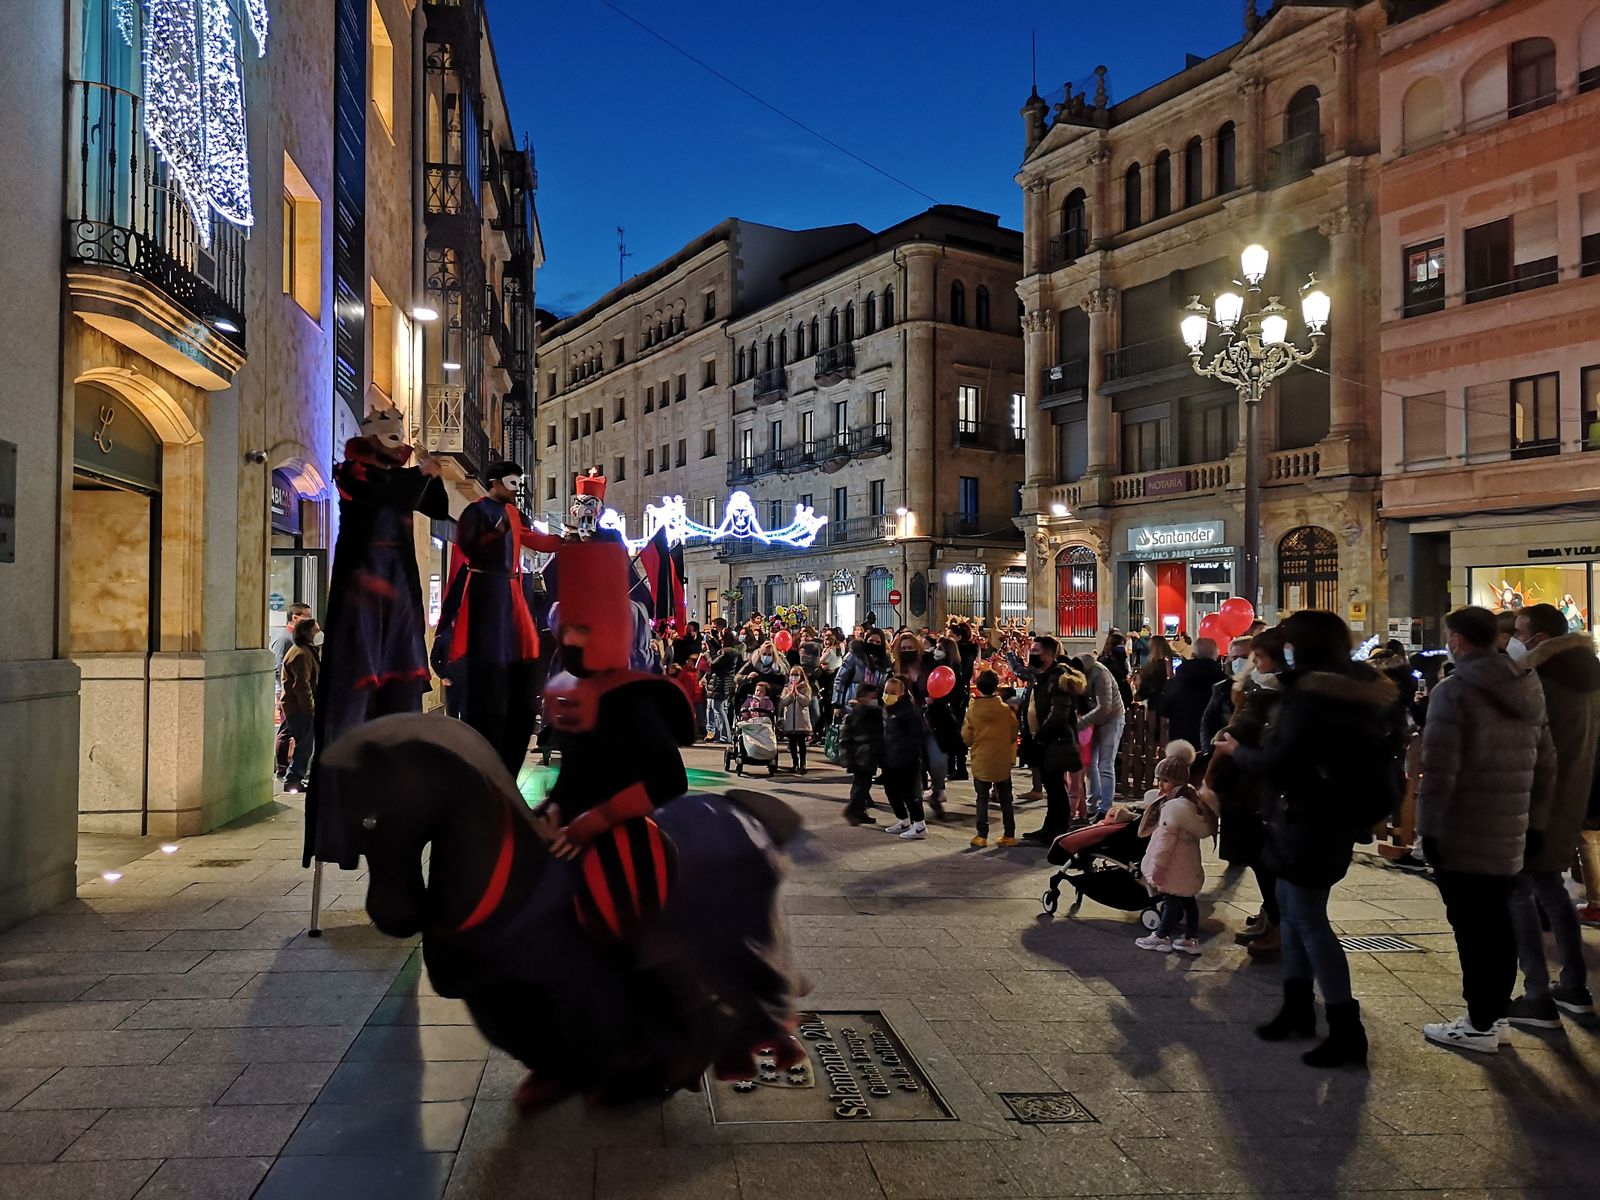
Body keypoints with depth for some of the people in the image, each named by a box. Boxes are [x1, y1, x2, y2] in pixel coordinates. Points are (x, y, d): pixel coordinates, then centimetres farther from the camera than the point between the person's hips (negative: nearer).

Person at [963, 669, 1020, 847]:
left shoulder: (972, 709, -10)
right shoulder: (1005, 709, -6)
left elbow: (966, 737, -5)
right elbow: (1013, 734, 3)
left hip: (981, 760, -1)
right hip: (1003, 761, 1)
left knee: (982, 799, 7)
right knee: (1005, 799, 10)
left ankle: (982, 836, 5)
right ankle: (1009, 835, 12)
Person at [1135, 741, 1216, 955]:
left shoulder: (1173, 807, -25)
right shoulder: (1192, 798, 5)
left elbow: (1165, 840, -24)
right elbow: (1204, 828, 17)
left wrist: (1158, 865, -17)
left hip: (1175, 865, -9)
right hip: (1188, 863, 9)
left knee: (1171, 900, 3)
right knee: (1188, 899, 15)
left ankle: (1162, 937, 15)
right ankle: (1191, 939, 22)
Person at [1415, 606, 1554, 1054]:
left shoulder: (1454, 691, -14)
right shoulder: (1529, 690, 9)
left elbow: (1438, 769, -19)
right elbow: (1546, 765, 12)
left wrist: (1427, 829, -13)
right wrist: (1529, 816, 19)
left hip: (1461, 836, -7)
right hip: (1509, 838, 7)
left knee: (1472, 930, -1)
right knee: (1498, 926, 16)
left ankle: (1480, 1025, 5)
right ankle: (1494, 1012, 25)